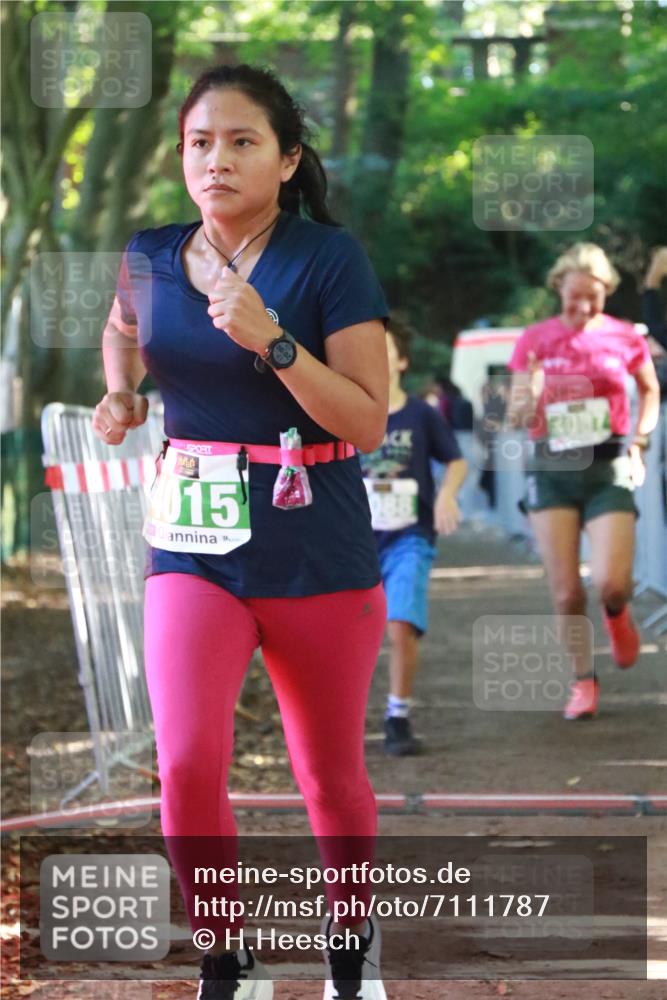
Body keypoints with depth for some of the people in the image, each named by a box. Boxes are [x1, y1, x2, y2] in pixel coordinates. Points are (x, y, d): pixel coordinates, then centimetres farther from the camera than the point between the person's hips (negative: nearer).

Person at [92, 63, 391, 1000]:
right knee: (188, 765, -17)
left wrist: (271, 339, -25)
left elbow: (368, 423, -15)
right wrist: (120, 394, 7)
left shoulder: (329, 259, -11)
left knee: (332, 778, 11)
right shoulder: (151, 257, 2)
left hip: (316, 553, -2)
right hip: (193, 545, 2)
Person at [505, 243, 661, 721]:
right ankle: (583, 681, 14)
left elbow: (650, 390, 18)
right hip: (552, 470, 1)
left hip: (608, 469, -1)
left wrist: (639, 443, 6)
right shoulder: (535, 340, 1)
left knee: (611, 583, -12)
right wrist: (530, 398, -19)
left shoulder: (624, 337, 0)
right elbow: (515, 419, 3)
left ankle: (617, 614, 25)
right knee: (565, 591, -3)